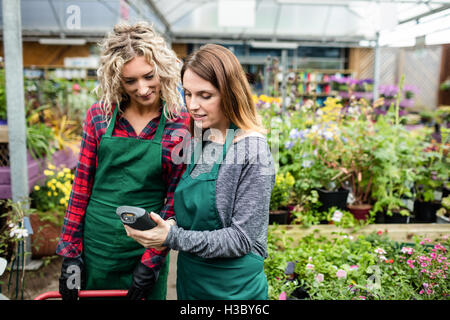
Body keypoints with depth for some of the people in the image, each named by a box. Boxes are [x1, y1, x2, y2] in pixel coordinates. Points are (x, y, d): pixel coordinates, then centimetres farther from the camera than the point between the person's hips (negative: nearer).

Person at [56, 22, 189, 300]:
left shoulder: (182, 123, -10)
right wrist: (70, 252, 0)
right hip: (95, 242, 2)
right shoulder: (99, 115, -4)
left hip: (146, 246, -2)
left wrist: (152, 261, -9)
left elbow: (175, 198, -8)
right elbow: (82, 183, 1)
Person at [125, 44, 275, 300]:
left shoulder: (252, 151, -20)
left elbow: (242, 238, -20)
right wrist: (158, 228, -3)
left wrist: (172, 237, -25)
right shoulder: (197, 143, 2)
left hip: (233, 288, -6)